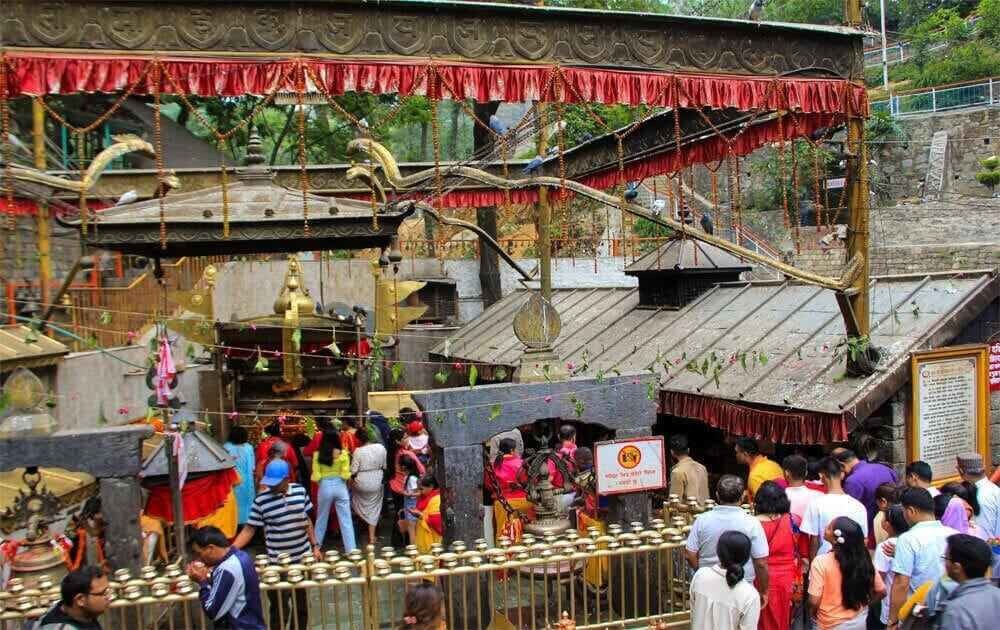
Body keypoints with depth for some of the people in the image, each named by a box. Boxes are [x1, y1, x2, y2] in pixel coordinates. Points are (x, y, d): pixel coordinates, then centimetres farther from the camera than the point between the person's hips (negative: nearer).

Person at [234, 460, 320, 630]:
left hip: (302, 557, 3)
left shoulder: (300, 491, -4)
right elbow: (249, 529, -10)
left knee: (301, 603, 18)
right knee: (279, 607, 4)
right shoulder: (261, 500, -14)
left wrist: (315, 546, 7)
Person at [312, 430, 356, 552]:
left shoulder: (318, 455, -7)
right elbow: (346, 475, -9)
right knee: (345, 520, 4)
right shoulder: (343, 453, -9)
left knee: (321, 519, 19)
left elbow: (316, 477, -7)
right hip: (340, 487, -1)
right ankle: (351, 549, 3)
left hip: (324, 487, 1)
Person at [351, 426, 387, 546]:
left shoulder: (358, 451, -17)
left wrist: (352, 480, 9)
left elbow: (353, 470, -11)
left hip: (362, 482, -3)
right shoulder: (380, 448, -9)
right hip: (377, 482, 3)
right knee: (374, 508, 15)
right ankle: (372, 536, 16)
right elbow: (384, 466, 0)